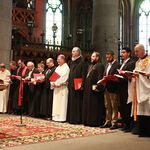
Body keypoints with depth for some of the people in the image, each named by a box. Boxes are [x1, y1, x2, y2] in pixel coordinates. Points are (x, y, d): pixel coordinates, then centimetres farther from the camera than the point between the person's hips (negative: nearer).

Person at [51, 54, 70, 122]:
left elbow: (63, 77, -17)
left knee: (61, 103, -7)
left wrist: (56, 83, -18)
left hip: (62, 87, -8)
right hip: (56, 87, 8)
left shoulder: (66, 68, -6)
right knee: (56, 102, 8)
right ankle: (56, 117, 13)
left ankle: (61, 117, -5)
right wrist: (53, 83, -2)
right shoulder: (57, 68, 19)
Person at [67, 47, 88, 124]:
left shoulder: (82, 61, -7)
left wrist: (82, 84, -20)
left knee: (77, 102, -5)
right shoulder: (72, 62, 18)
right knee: (71, 102, 9)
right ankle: (71, 118, 15)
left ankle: (78, 119, 0)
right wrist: (69, 82, 12)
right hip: (71, 85, 8)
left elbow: (84, 74, -14)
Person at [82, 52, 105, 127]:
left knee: (95, 106, -5)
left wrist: (97, 86, -26)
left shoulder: (100, 66, -9)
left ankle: (95, 121, 0)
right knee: (88, 106, 11)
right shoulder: (90, 66, 21)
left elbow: (100, 77, -20)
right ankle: (88, 121, 18)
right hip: (88, 89, 10)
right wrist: (85, 86, 14)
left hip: (94, 89, -10)